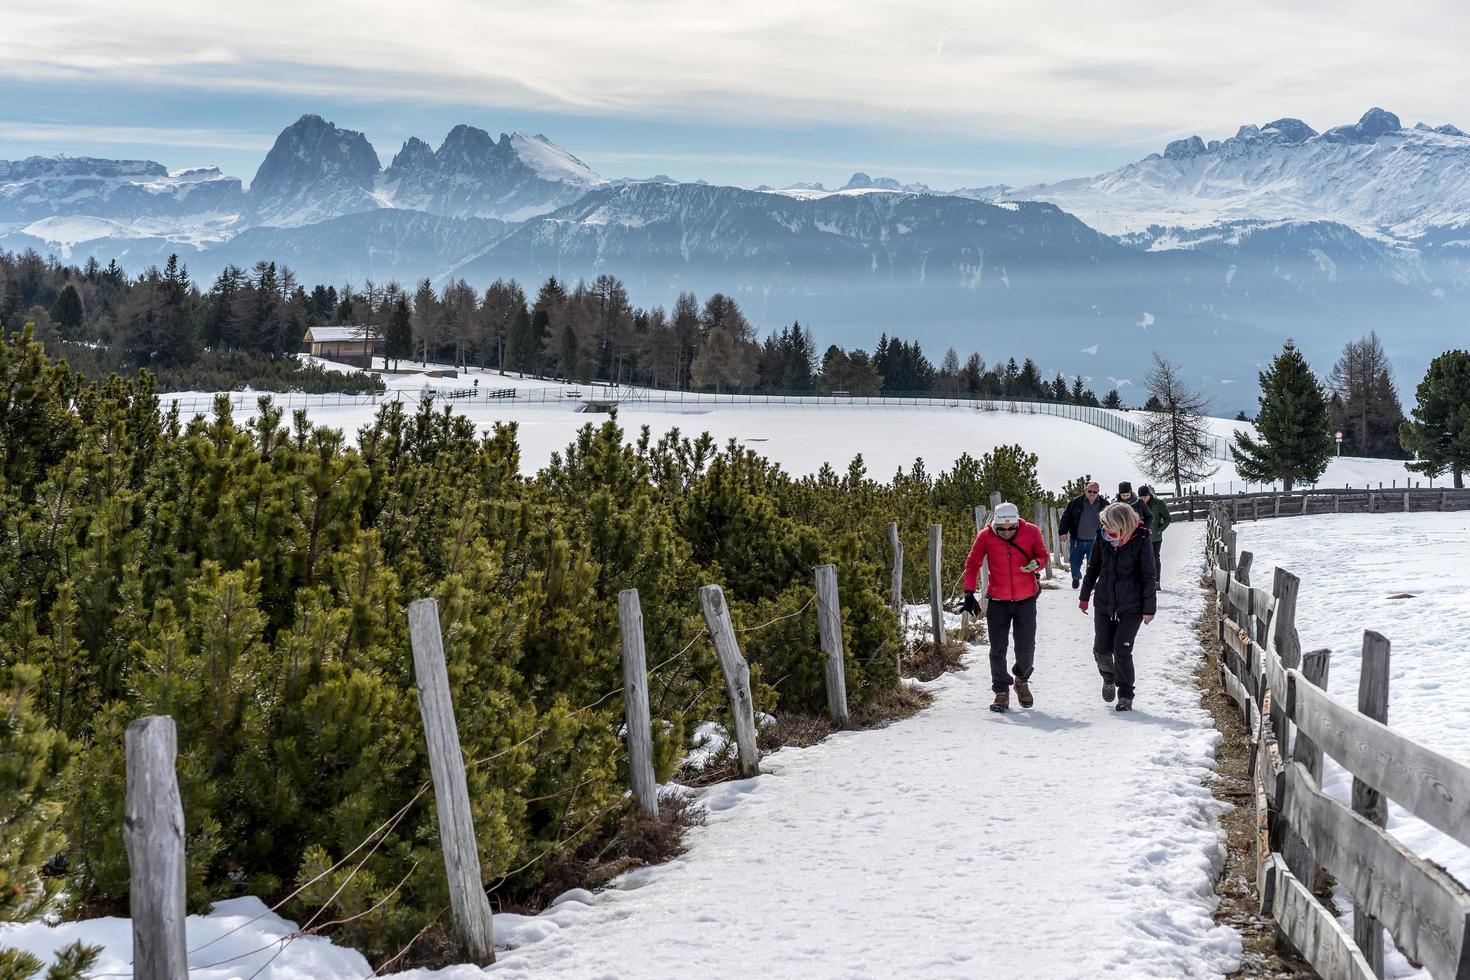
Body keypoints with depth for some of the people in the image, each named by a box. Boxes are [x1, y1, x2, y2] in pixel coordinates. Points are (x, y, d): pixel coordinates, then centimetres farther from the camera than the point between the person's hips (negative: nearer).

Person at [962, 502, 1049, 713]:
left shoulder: (1031, 532, -9)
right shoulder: (985, 536, -10)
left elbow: (1043, 556, 3)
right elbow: (972, 564, -1)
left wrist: (1036, 564, -21)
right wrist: (969, 593, -8)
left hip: (1026, 600, 0)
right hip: (997, 601, 0)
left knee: (1026, 648, 5)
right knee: (997, 649, 0)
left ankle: (1022, 681, 33)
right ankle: (1002, 692, 12)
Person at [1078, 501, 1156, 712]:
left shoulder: (1140, 541, -15)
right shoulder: (1102, 538, -5)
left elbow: (1148, 576, -8)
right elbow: (1093, 568, 10)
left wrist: (1148, 608, -8)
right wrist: (1084, 596, 15)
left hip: (1131, 607, -4)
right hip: (1104, 604, 4)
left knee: (1122, 650, -6)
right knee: (1101, 649, 5)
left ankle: (1126, 695, 12)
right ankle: (1108, 677, 37)